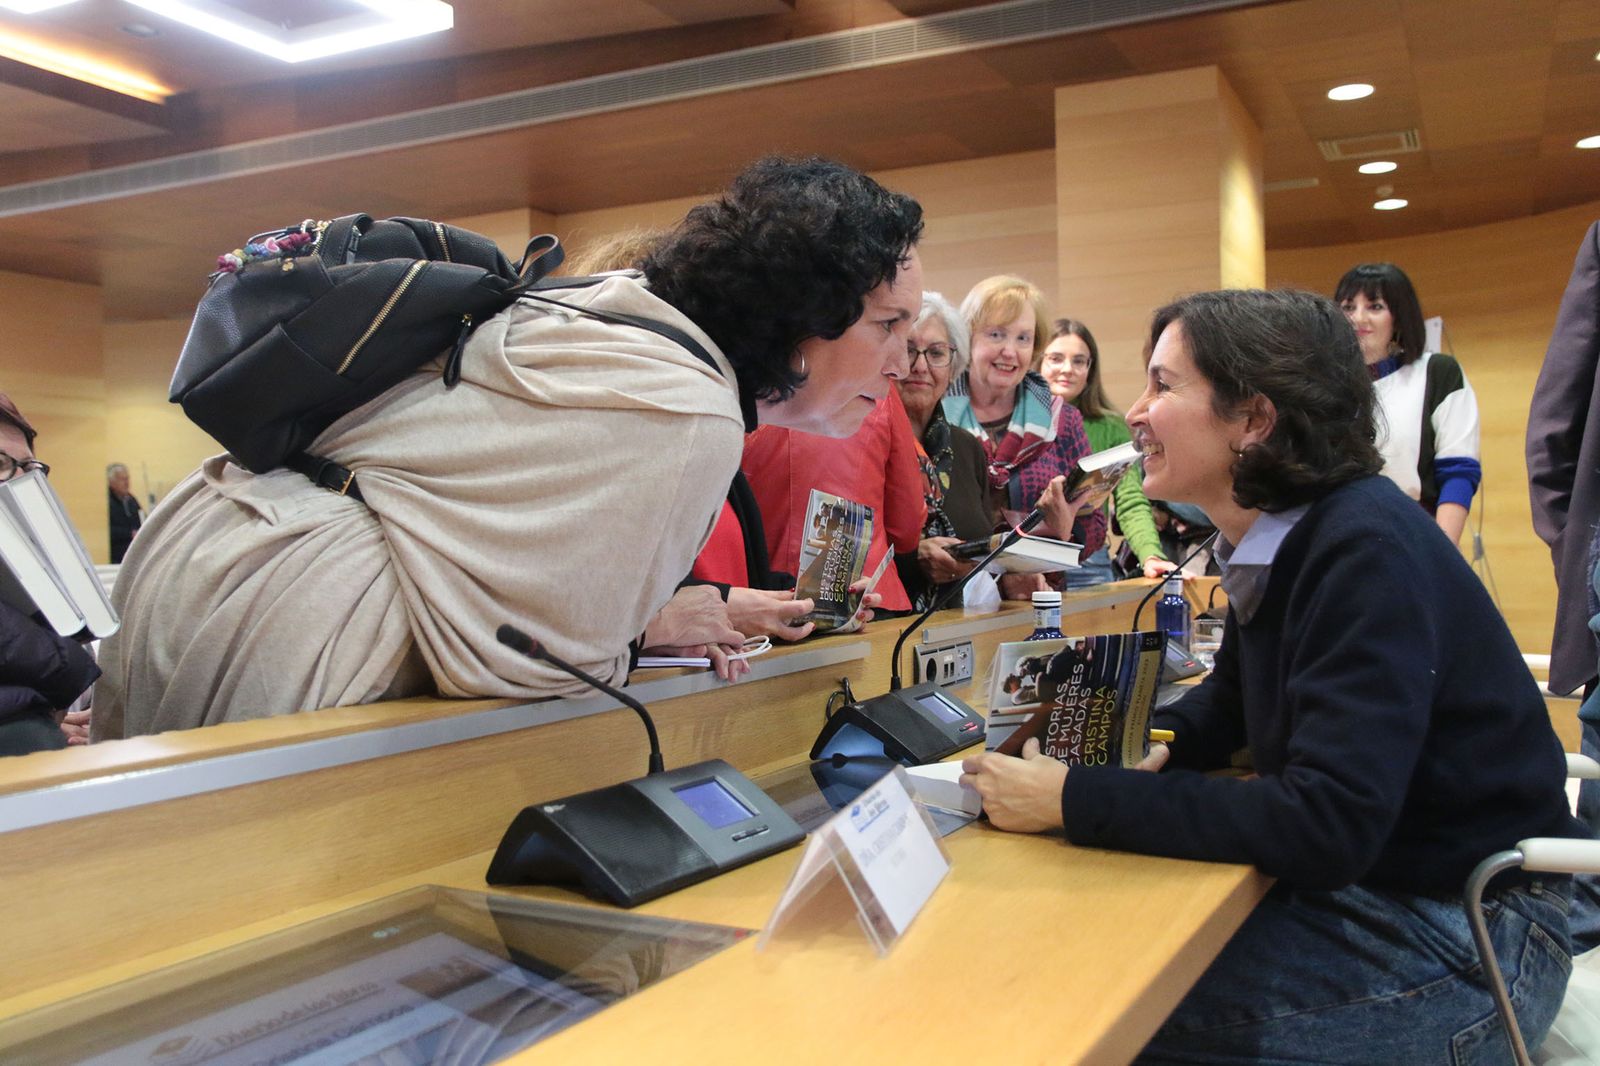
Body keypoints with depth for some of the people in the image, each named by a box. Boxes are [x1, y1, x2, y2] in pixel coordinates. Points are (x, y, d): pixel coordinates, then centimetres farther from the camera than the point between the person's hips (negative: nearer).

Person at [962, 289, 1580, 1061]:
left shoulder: (1367, 553, -25)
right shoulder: (1281, 536, 2)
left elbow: (1325, 826, -30)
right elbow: (1234, 694, 17)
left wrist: (1072, 800, -27)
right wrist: (1151, 745, -4)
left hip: (1460, 941, -8)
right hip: (1361, 885, 8)